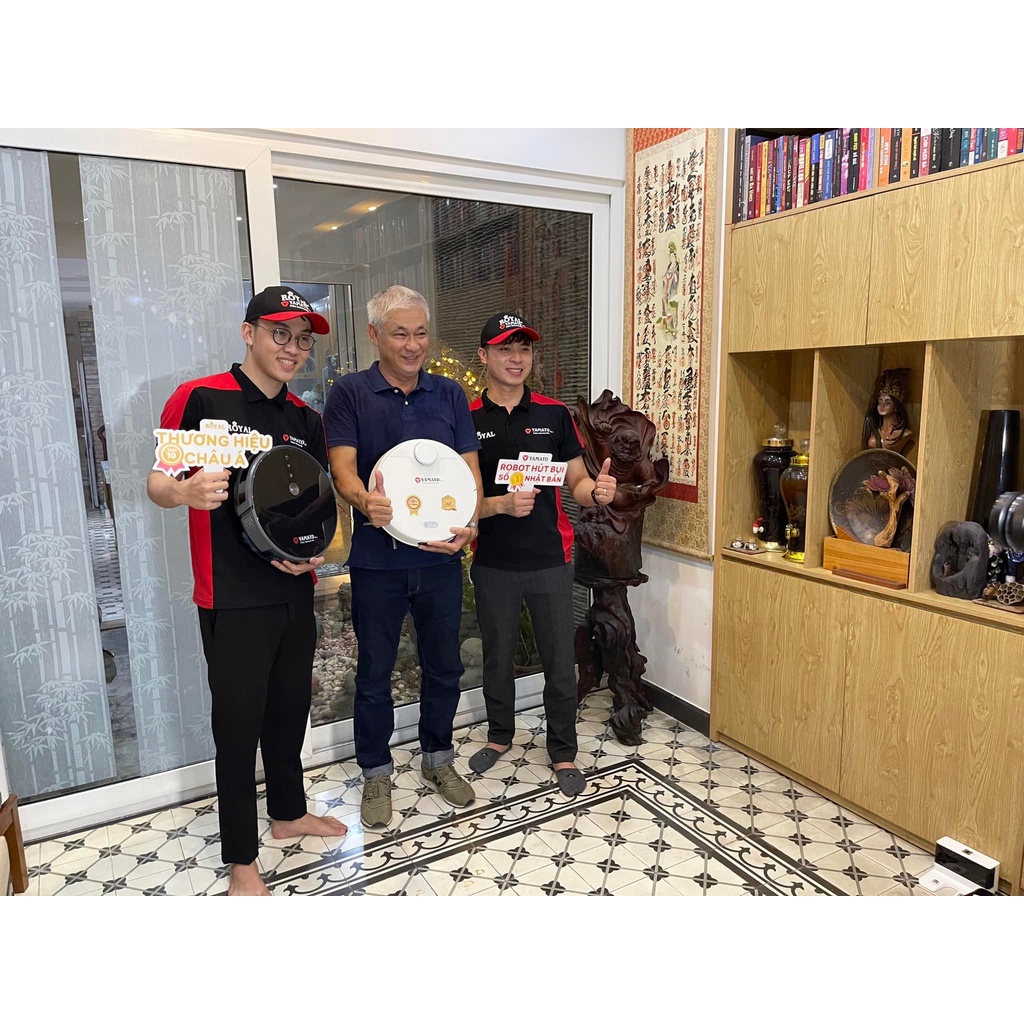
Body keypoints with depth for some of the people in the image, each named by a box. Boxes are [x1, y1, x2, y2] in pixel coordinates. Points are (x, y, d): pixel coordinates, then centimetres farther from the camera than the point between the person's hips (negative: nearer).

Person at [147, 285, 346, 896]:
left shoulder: (306, 420, 10)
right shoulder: (200, 399, -7)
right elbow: (158, 484, -5)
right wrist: (188, 491, -28)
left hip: (296, 590, 6)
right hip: (232, 598, -5)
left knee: (291, 707, 18)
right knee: (239, 721, 4)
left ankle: (289, 812, 40)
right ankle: (242, 857, 23)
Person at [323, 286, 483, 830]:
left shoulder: (450, 395, 5)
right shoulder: (350, 393, -2)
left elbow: (470, 470, 1)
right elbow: (343, 470, -11)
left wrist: (468, 524, -18)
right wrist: (366, 502, -34)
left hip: (441, 557, 3)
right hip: (378, 559, -2)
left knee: (444, 666, 16)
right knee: (375, 673, 11)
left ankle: (438, 758, 38)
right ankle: (376, 774, 32)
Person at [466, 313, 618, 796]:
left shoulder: (554, 414, 2)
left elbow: (576, 483, 4)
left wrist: (597, 491, -18)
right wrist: (501, 505, -23)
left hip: (550, 560, 0)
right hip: (493, 562, 0)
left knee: (560, 661, 8)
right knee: (497, 656, 17)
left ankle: (563, 754, 27)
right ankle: (499, 735, 40)